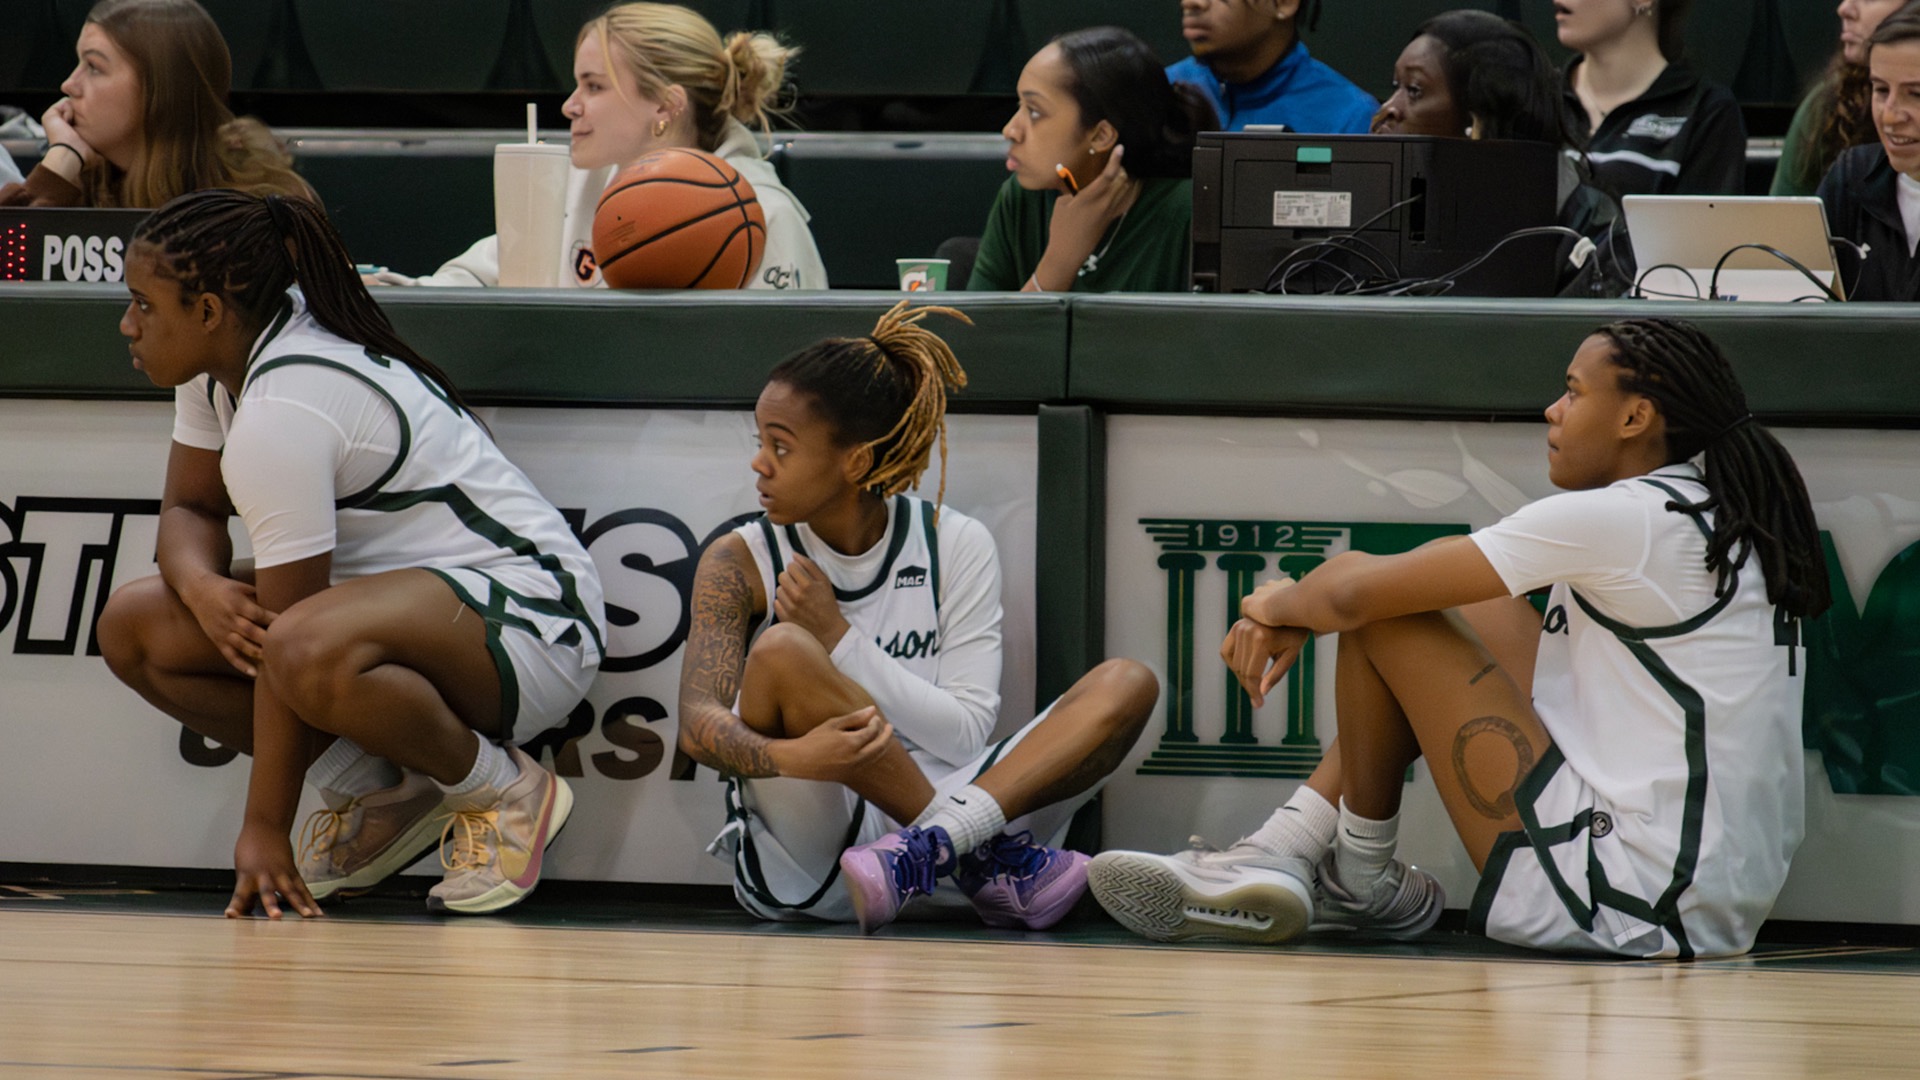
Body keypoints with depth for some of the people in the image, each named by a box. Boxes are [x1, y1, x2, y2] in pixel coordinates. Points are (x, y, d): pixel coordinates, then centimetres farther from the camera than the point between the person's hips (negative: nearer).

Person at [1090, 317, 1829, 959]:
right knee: (1475, 610, 20)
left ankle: (1361, 875, 18)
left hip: (1633, 907, -9)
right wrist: (1297, 612, 11)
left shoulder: (1619, 518, -16)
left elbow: (1353, 594, -11)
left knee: (1382, 613, -3)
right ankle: (1282, 854, 14)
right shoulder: (1721, 517, 12)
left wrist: (1282, 604, 11)